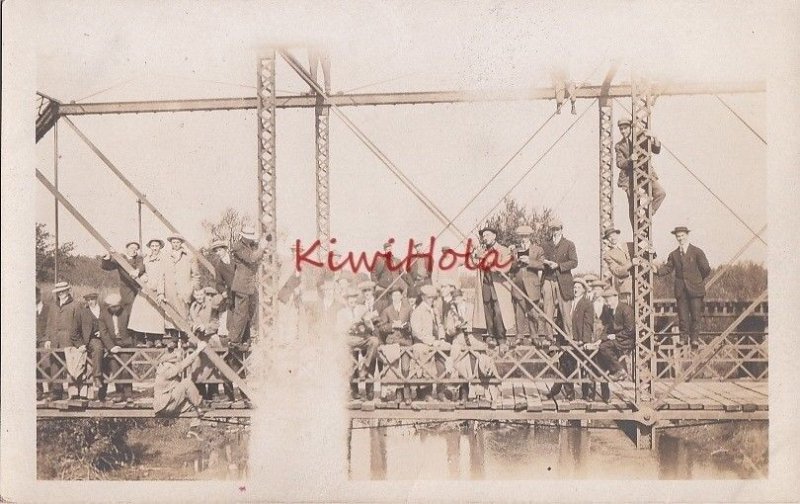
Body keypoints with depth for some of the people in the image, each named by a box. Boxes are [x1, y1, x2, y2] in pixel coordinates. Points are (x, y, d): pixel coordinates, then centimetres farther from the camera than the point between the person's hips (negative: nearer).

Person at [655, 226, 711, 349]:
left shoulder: (697, 252, -1)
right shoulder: (673, 254, 10)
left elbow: (705, 269, -1)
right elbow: (667, 268, 5)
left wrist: (700, 280, -10)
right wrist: (658, 270, -11)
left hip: (695, 289, -3)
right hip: (680, 289, 3)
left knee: (695, 315, 0)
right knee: (682, 316, 5)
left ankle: (694, 338, 11)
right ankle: (684, 338, 15)